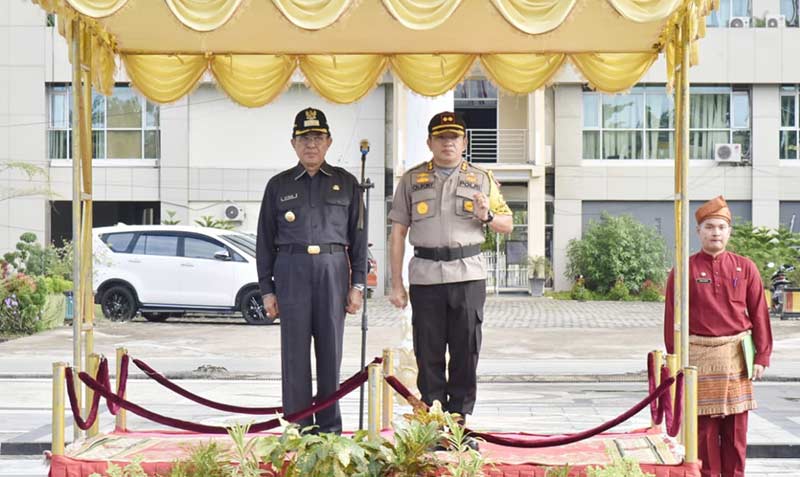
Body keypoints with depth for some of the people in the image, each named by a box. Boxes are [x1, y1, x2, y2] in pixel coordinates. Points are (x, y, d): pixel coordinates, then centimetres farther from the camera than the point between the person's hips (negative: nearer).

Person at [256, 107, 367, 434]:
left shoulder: (346, 183, 11)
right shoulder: (279, 186, 11)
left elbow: (358, 236, 10)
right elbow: (265, 241, 10)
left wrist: (358, 284, 3)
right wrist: (267, 289, 4)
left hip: (333, 271, 0)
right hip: (291, 271, 0)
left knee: (331, 351, 4)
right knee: (295, 351, -1)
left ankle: (330, 426, 13)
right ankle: (297, 426, 6)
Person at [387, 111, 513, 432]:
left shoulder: (481, 179, 14)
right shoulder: (412, 180, 11)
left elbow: (507, 225, 16)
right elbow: (398, 233, 8)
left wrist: (486, 216, -8)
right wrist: (396, 283, 2)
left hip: (469, 275, 1)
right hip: (425, 276, 0)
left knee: (466, 354, 2)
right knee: (428, 356, 1)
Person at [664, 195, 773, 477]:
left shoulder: (745, 268, 4)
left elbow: (759, 314, 4)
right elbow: (673, 320, -1)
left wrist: (762, 356, -1)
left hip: (736, 356, 2)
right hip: (699, 356, -2)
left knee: (736, 426, 7)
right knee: (704, 426, 3)